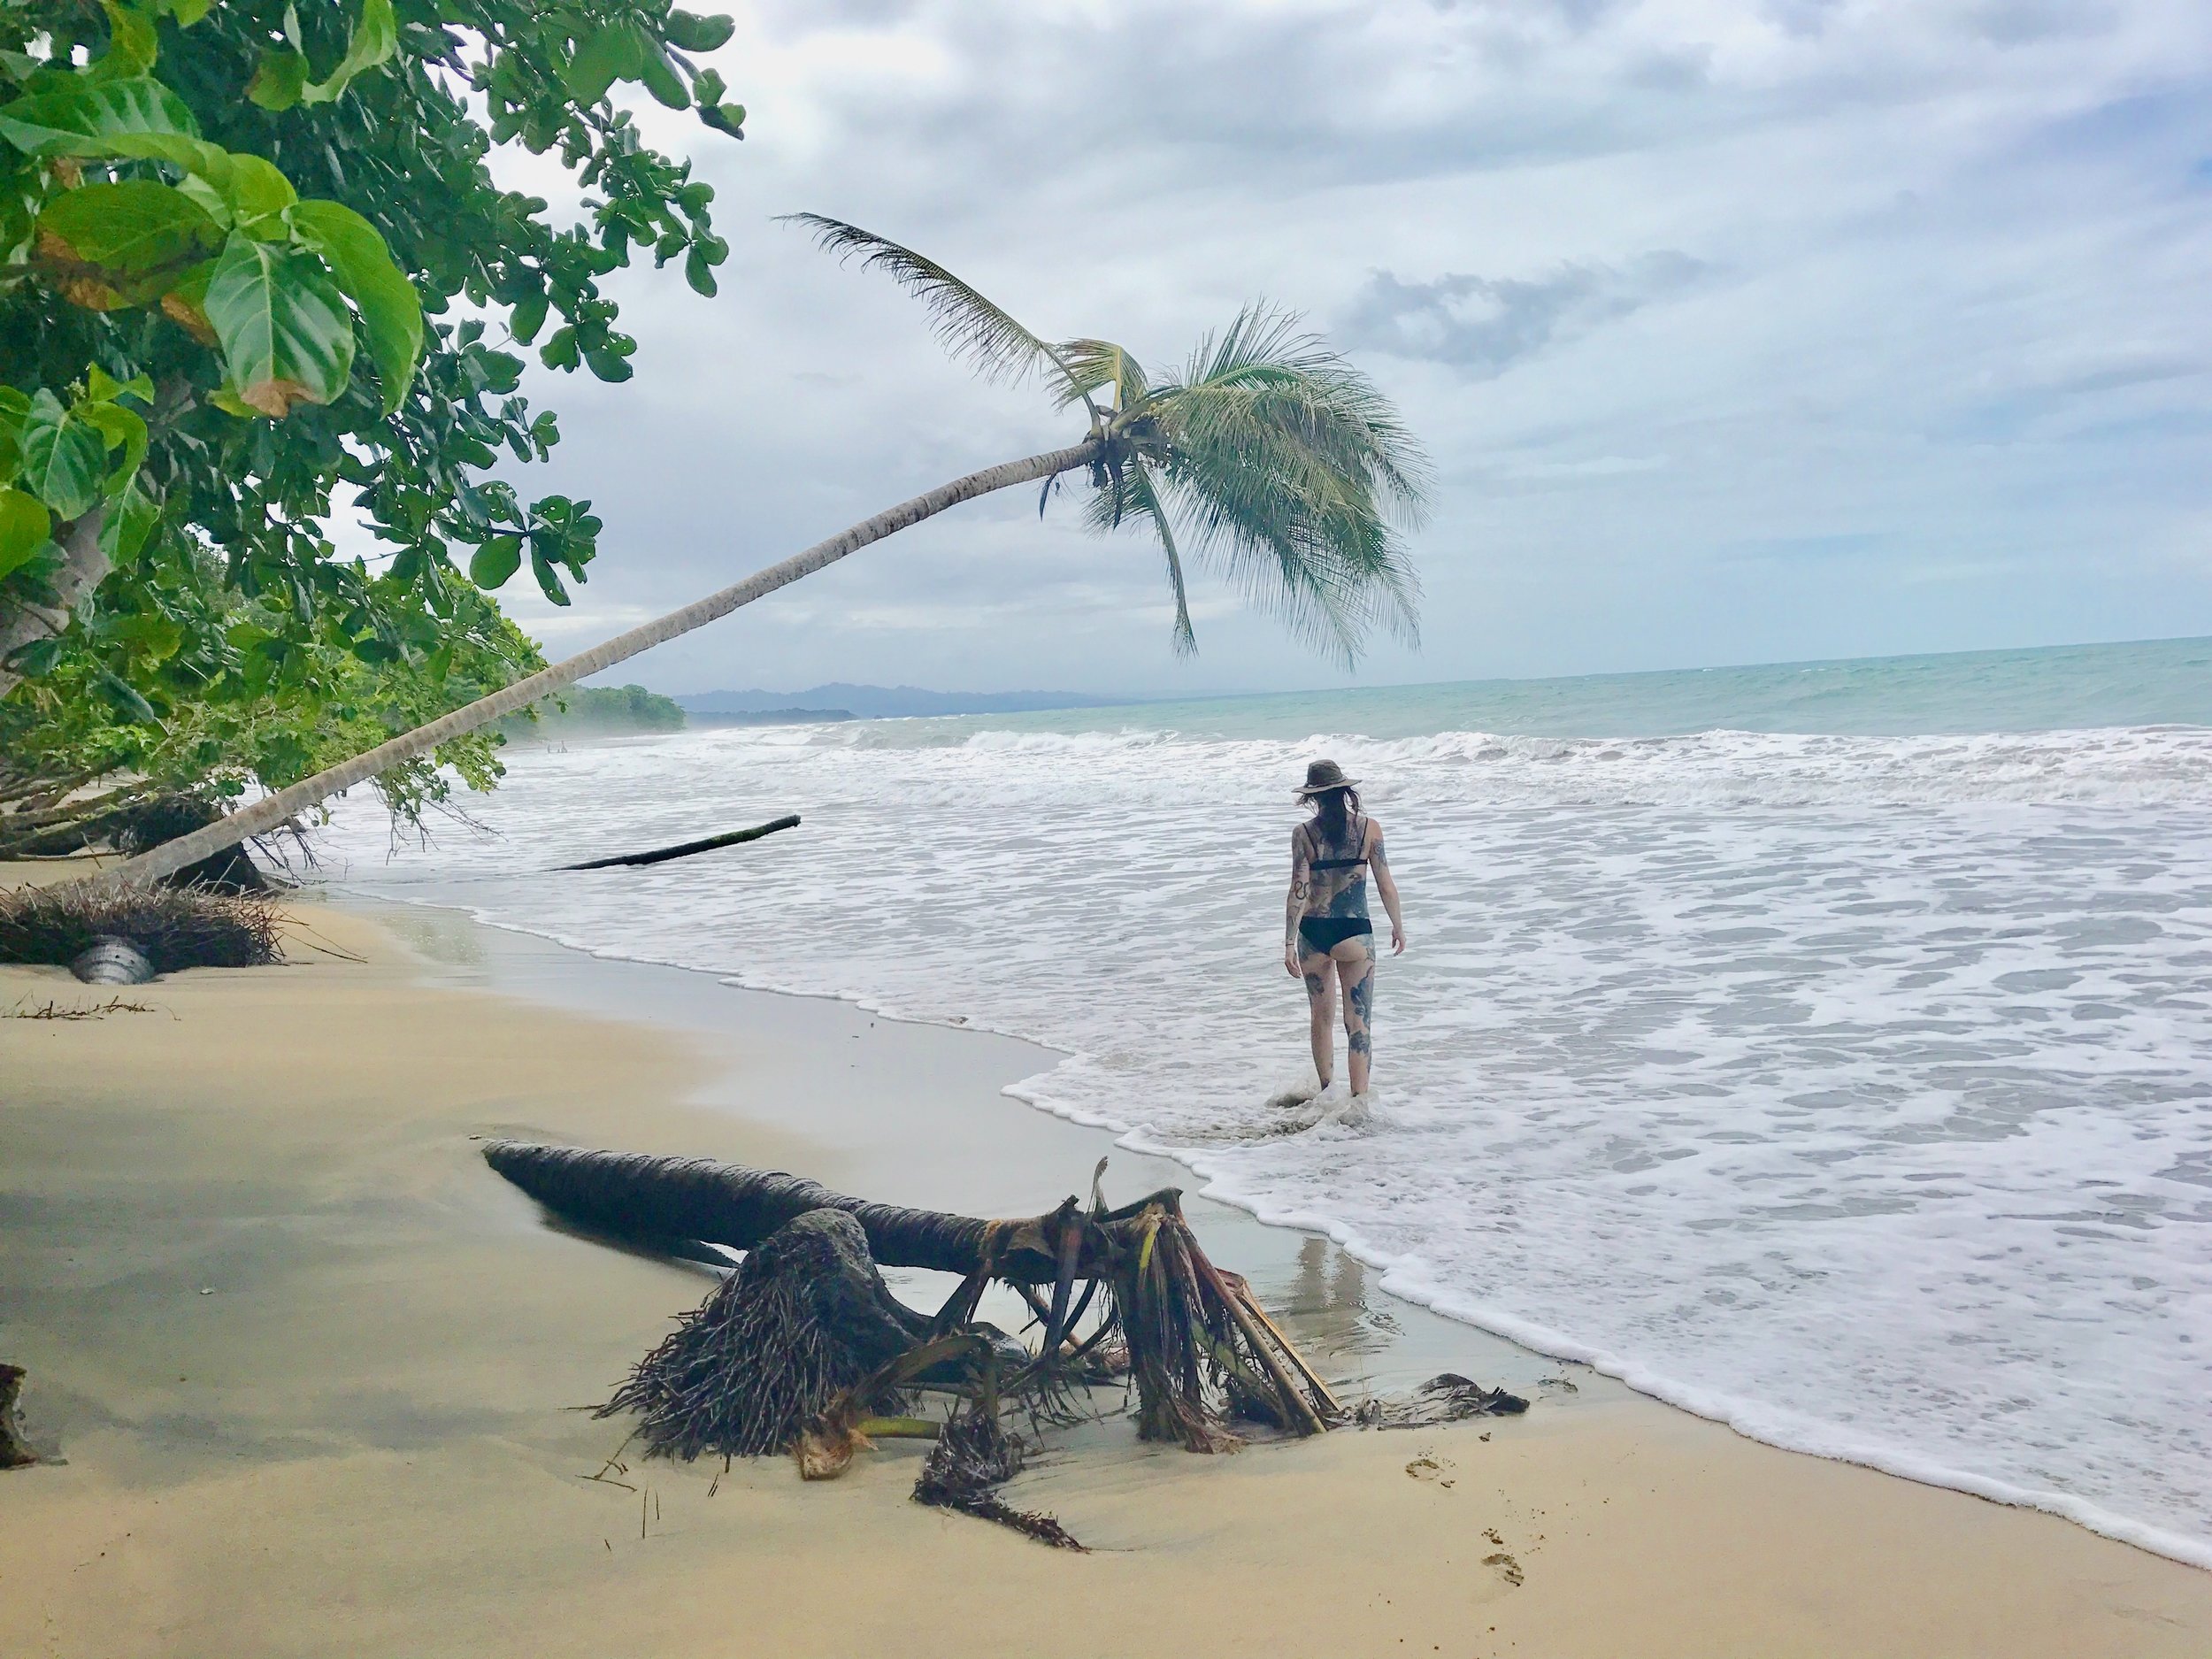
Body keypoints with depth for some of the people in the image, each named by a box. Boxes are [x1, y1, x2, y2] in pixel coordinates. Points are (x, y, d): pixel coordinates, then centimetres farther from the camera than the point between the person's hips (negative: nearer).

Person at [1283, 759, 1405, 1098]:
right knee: (1358, 1022, 2)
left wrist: (1289, 943, -7)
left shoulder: (1304, 833, -5)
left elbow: (1299, 891, -9)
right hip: (1355, 933, -1)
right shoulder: (1368, 828, -3)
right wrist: (1398, 926, 14)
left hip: (1314, 934, 1)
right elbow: (1386, 885, 0)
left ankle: (1327, 1092, 30)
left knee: (1322, 1018, 18)